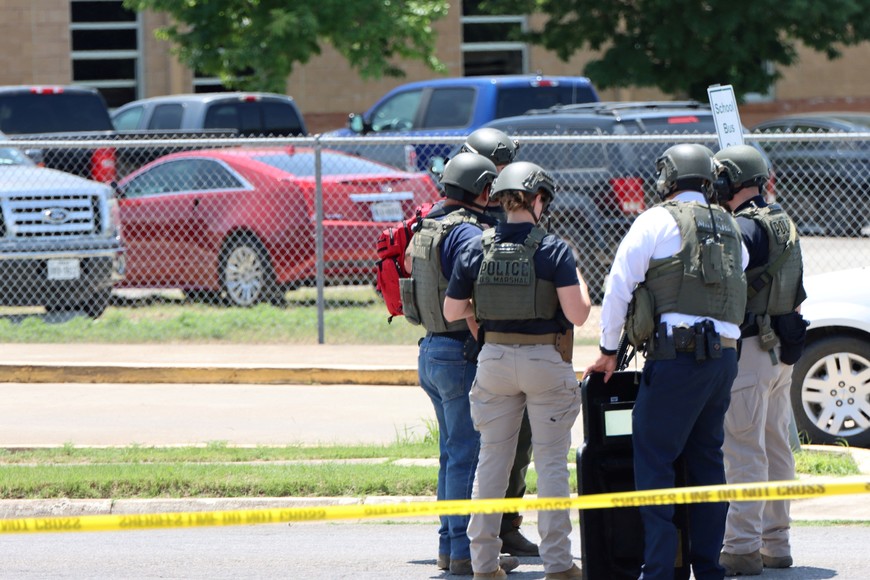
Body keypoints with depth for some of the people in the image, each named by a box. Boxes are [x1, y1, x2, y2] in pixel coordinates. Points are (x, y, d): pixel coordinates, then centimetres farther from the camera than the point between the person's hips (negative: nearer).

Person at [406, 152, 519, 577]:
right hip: (462, 354, -10)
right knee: (468, 454, -6)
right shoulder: (467, 233, -16)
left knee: (454, 453, 16)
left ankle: (449, 546, 19)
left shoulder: (426, 230, 14)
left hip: (432, 350, 10)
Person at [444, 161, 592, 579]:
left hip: (495, 360, 3)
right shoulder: (553, 249, -11)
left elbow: (451, 312, 3)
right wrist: (579, 283, 5)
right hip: (546, 362, -3)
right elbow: (577, 314, -15)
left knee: (492, 461, 10)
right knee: (551, 463, 3)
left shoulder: (477, 249, -2)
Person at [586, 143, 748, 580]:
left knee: (653, 461, -5)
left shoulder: (658, 221, 1)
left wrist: (609, 351, 10)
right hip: (725, 355, 6)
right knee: (706, 459, 13)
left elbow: (618, 287, 0)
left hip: (678, 353, -6)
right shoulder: (729, 228, 19)